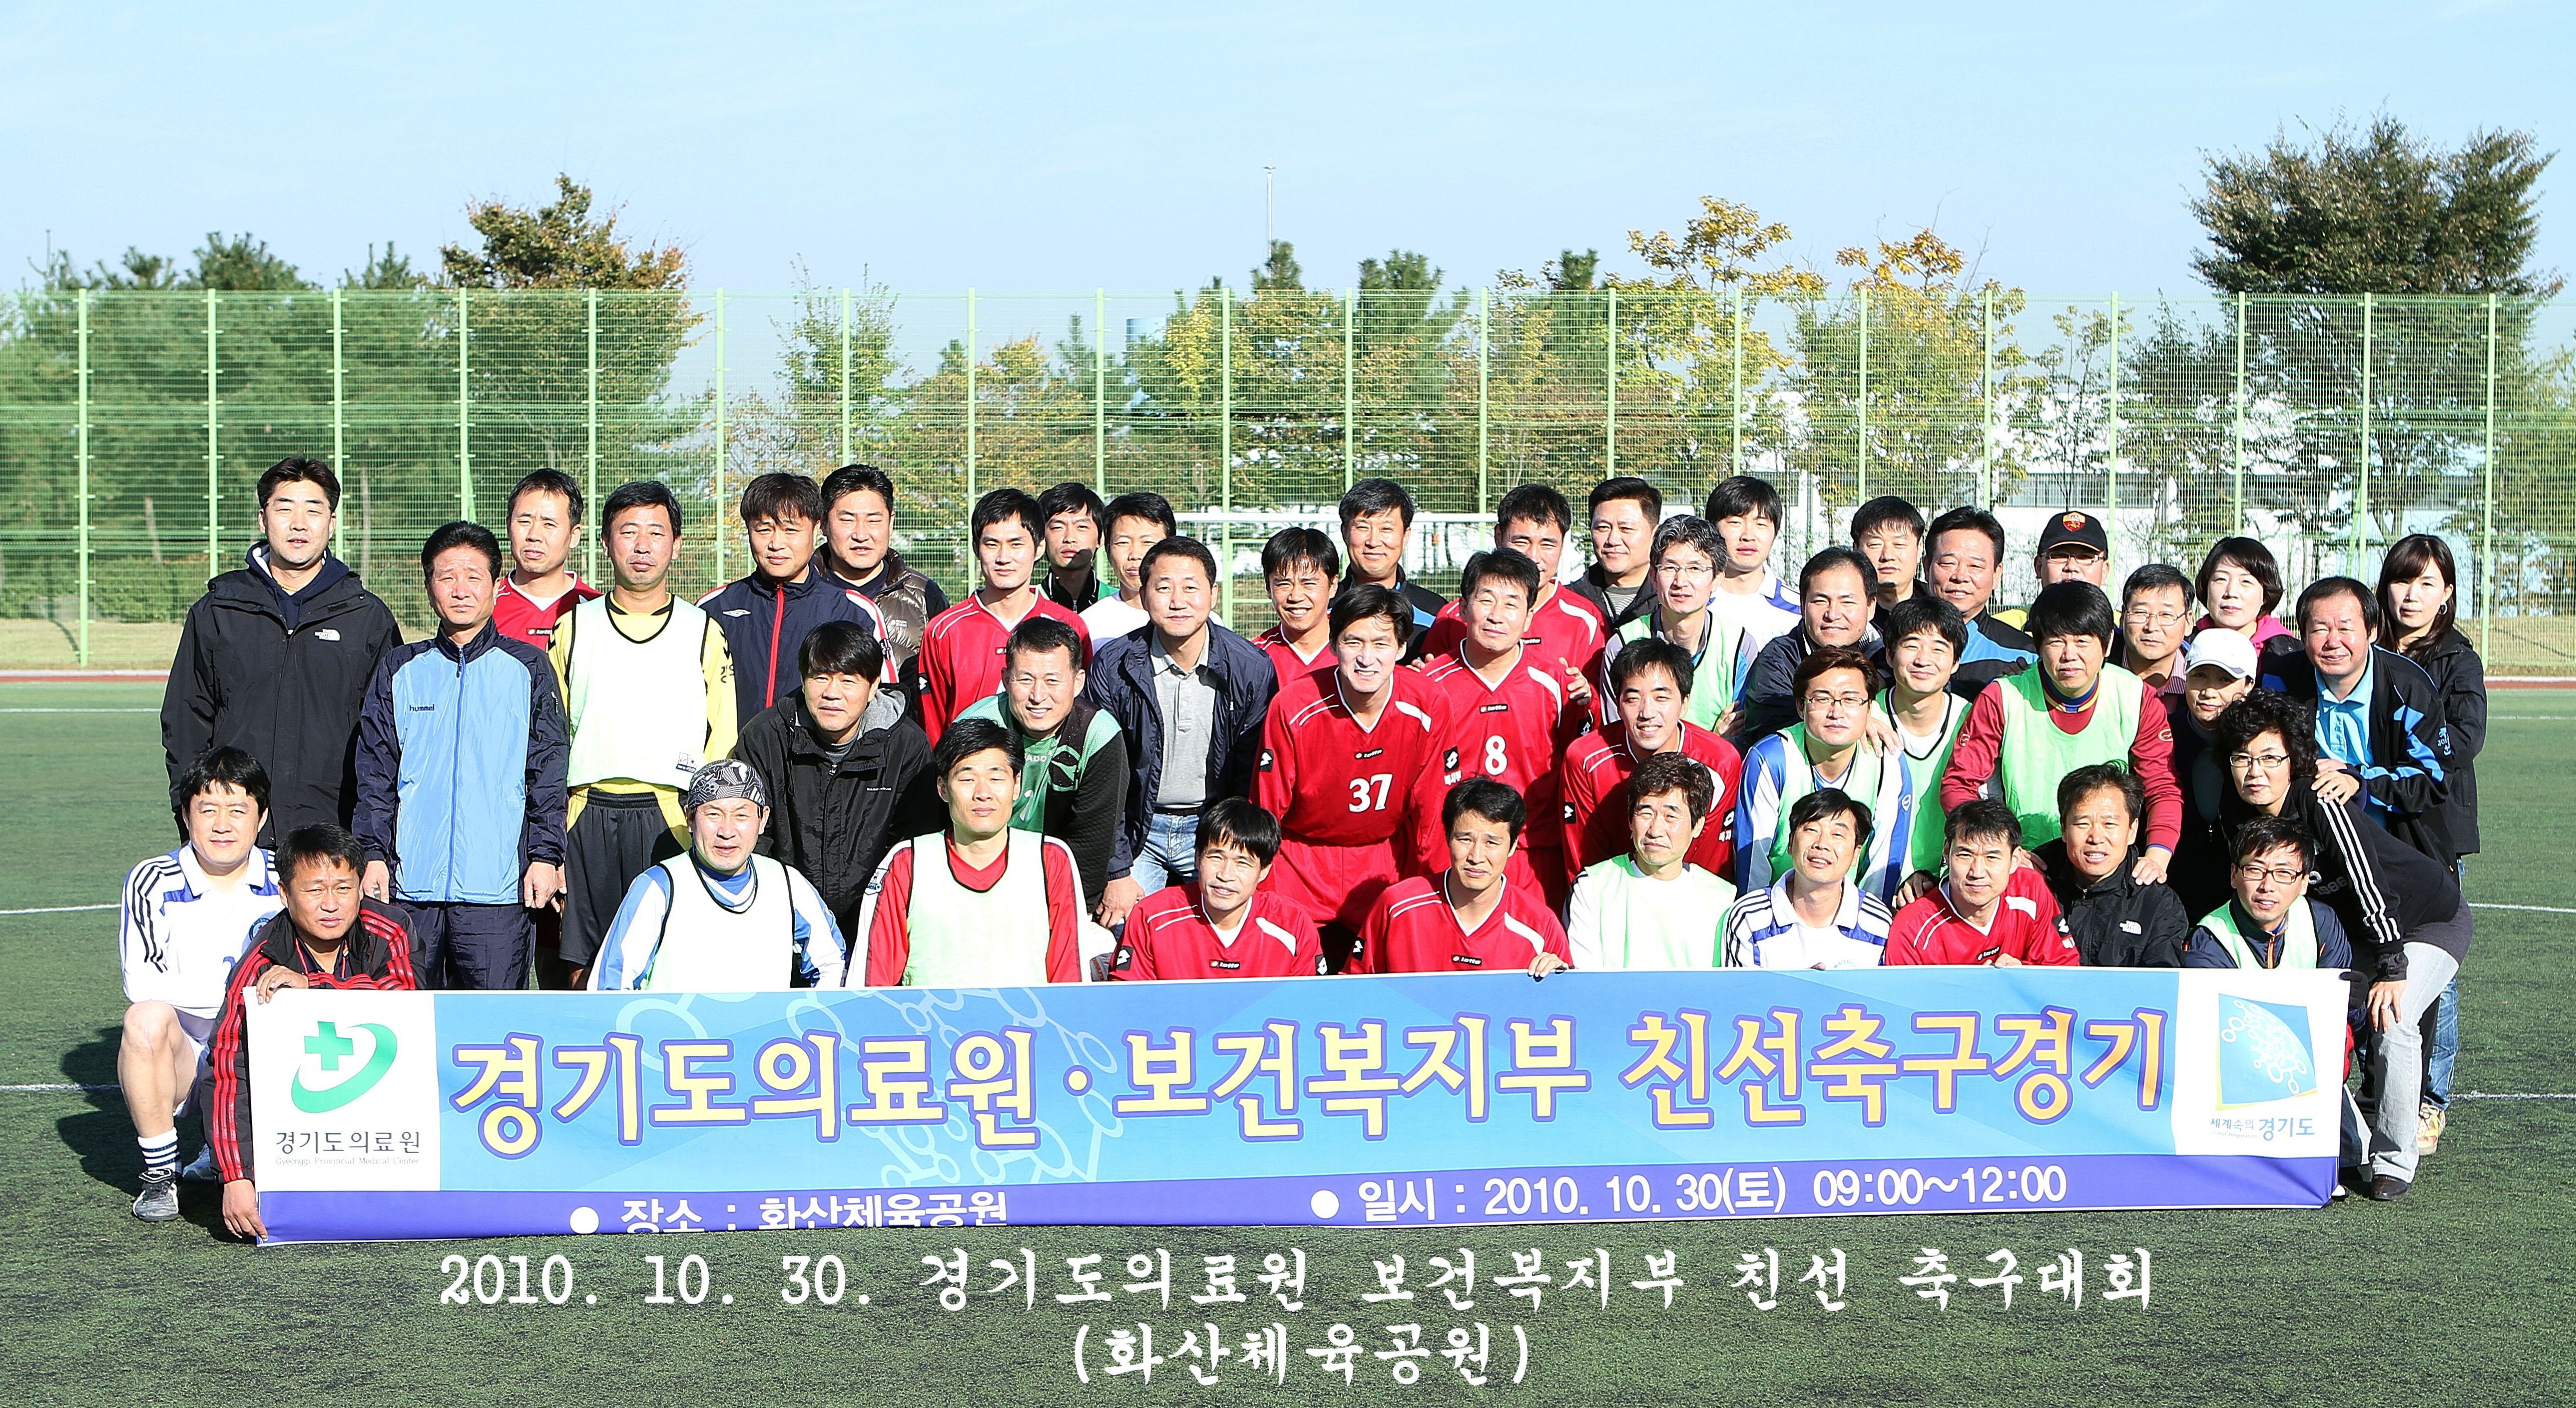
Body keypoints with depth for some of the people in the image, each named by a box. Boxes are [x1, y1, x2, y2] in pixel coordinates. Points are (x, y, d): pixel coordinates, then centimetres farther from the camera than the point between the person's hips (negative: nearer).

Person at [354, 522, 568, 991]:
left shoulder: (527, 667, 8)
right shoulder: (399, 670, 13)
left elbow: (549, 771, 6)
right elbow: (374, 772, 12)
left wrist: (546, 855, -2)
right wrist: (373, 853, 2)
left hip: (498, 882, -2)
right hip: (412, 880, 2)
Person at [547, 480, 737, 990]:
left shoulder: (703, 631, 12)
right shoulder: (573, 628, 14)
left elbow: (722, 742, 10)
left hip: (673, 821, -1)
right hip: (585, 819, 1)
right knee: (576, 973, -3)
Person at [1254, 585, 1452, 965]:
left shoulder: (1426, 707, -13)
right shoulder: (1293, 707, -17)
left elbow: (1430, 812, -1)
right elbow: (1266, 813, -7)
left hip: (1386, 860, 2)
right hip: (1301, 859, -2)